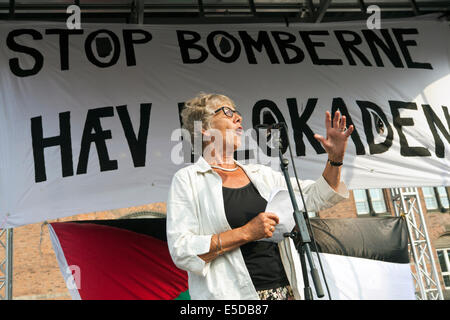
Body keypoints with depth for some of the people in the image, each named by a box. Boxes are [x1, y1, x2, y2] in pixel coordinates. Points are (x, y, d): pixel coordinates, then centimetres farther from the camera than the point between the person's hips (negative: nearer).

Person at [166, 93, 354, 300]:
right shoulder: (187, 179, -2)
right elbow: (181, 251, -12)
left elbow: (315, 197, 17)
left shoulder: (261, 174, 13)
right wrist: (246, 233, -16)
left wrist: (335, 158, 2)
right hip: (231, 293, -5)